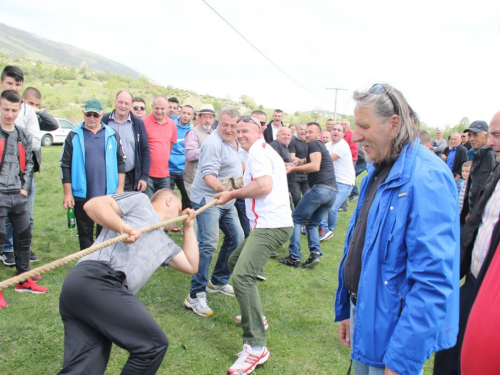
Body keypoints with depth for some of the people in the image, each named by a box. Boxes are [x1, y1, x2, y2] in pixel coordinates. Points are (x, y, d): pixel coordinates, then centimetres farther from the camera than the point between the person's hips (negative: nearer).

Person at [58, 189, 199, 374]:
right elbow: (93, 205, 2)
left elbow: (191, 266, 35)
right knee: (154, 344, -10)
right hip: (95, 279, -9)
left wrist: (188, 227, 40)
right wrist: (122, 226, -15)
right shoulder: (140, 201, 14)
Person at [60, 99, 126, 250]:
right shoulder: (74, 136, 1)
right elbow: (65, 165, 0)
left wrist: (120, 187, 0)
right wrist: (68, 193, -4)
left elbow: (121, 162, 6)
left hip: (108, 194, 0)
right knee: (85, 233, 11)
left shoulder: (112, 135, 3)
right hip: (82, 196, 0)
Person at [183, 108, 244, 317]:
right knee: (208, 243, -19)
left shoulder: (233, 142, 10)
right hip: (207, 199, -10)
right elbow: (208, 174, -31)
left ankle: (218, 282, 28)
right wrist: (220, 187, -46)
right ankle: (195, 296, -14)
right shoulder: (213, 143, -19)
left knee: (236, 238, 13)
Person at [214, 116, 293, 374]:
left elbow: (264, 185, -21)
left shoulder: (257, 150, -7)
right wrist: (241, 186, 16)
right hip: (269, 224, 11)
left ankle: (256, 346, -23)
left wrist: (232, 194, -10)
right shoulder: (266, 151, 24)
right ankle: (254, 315, 34)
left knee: (242, 275, -23)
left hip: (271, 225, -11)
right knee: (235, 261, 24)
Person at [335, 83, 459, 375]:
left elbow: (433, 280, -27)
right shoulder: (379, 172, 7)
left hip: (393, 328, -8)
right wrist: (348, 311, 16)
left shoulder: (426, 178, -22)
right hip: (364, 313, 8)